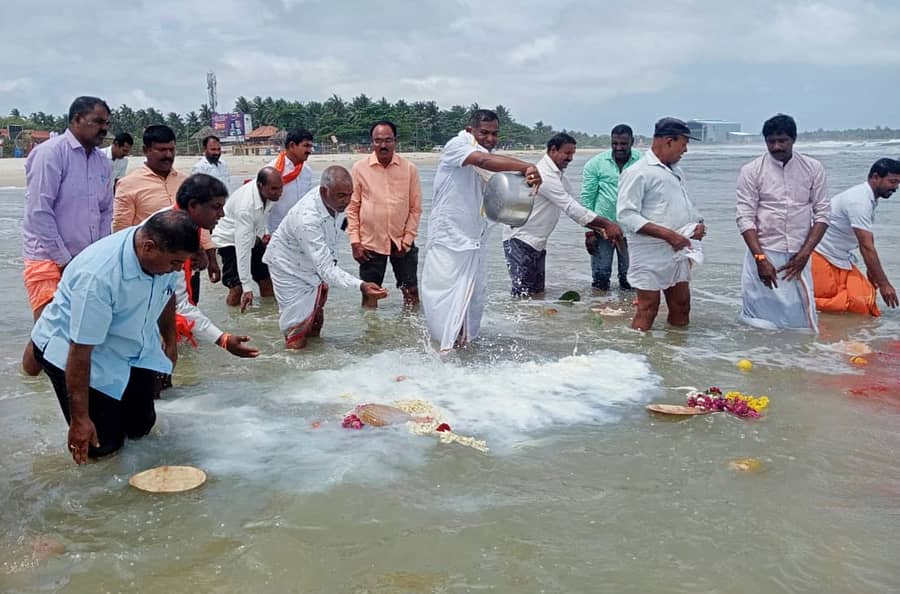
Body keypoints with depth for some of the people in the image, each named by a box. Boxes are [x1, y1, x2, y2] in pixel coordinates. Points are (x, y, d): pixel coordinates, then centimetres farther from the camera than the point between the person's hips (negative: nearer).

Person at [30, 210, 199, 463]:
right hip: (69, 350, -6)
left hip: (132, 349, 6)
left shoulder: (164, 252, -18)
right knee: (104, 443, -6)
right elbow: (80, 351, -33)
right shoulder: (97, 276, -39)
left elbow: (167, 295, 6)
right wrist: (79, 419, -27)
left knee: (141, 427, 10)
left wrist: (170, 343, 18)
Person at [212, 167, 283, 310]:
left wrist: (262, 232, -3)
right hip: (230, 240, -7)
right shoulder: (245, 206, -39)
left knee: (267, 280, 7)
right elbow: (243, 248, -40)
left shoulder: (269, 193, -18)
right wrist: (248, 287, -41)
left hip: (252, 237, 7)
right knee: (237, 289, -17)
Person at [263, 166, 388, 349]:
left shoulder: (336, 200, -18)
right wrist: (361, 286, -54)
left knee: (316, 323, 19)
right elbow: (325, 268, -43)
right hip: (291, 268, -7)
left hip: (317, 264, 8)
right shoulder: (307, 219, -42)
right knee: (297, 335, -3)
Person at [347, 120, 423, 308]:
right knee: (369, 293, 8)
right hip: (370, 242, 0)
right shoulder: (359, 168, -2)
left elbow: (416, 208, 2)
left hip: (402, 242, 1)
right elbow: (352, 207, 1)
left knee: (411, 292, 6)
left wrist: (407, 239, -4)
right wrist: (355, 242, -5)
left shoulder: (409, 169, -1)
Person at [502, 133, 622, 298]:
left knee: (538, 293, 9)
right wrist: (607, 224, -20)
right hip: (520, 240, -10)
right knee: (523, 295, -11)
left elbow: (574, 209, 14)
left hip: (537, 243, 10)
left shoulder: (558, 176, 14)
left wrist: (600, 229, 1)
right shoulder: (544, 174, -19)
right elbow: (572, 209, -23)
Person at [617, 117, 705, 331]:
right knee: (647, 310, -4)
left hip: (677, 252, 9)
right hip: (651, 254, -8)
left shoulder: (675, 171, 15)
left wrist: (698, 223, 5)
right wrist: (668, 234, -25)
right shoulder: (638, 172, -13)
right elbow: (626, 215, -21)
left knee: (681, 307, 12)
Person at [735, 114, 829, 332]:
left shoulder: (813, 168, 5)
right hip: (763, 254, -2)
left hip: (798, 257, 2)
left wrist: (804, 253, -6)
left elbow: (821, 214, 5)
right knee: (761, 318, -2)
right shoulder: (751, 171, -1)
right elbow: (745, 218, -6)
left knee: (801, 318, 1)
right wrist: (760, 259, -15)